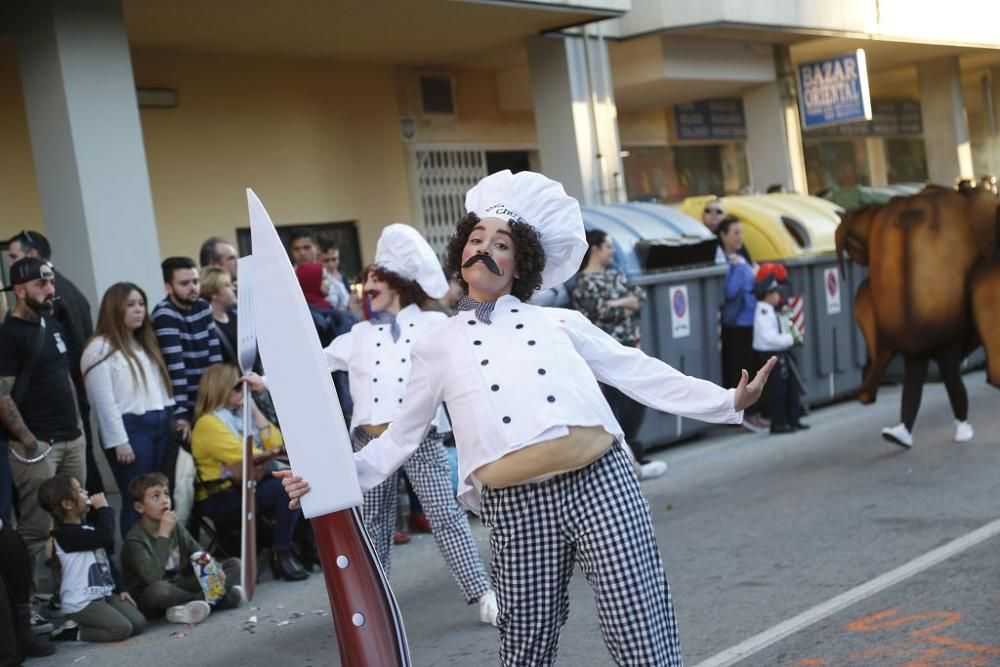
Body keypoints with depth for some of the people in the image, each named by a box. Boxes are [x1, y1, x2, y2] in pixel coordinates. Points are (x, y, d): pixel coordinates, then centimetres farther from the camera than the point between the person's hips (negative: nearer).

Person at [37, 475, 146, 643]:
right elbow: (105, 536, -29)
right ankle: (76, 632, -4)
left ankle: (87, 624, 10)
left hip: (104, 594, 9)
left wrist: (120, 589, 15)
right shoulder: (67, 533, -15)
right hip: (81, 602, -9)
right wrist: (103, 508, -15)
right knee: (122, 629, -23)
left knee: (139, 623, -5)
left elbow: (106, 561, 24)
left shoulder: (86, 528, 19)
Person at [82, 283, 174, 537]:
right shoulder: (100, 348, -6)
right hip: (130, 428, -7)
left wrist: (172, 419, 9)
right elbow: (104, 401, -11)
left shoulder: (144, 343, 21)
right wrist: (119, 441, -15)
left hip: (160, 426, 8)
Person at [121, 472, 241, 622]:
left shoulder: (176, 527, 4)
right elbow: (153, 578, -32)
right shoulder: (134, 539, -17)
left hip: (179, 588, 7)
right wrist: (163, 535, -27)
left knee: (234, 564, -1)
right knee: (157, 590, -43)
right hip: (148, 599, -7)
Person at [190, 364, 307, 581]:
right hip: (223, 499, -8)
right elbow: (244, 458, -17)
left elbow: (276, 444, 8)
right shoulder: (208, 423, -10)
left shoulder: (241, 415, 15)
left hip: (248, 486, 8)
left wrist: (254, 410, 6)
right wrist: (269, 454, -1)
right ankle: (281, 553, -21)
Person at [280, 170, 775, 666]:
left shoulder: (560, 322, 18)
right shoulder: (437, 346, 18)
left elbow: (640, 374, 16)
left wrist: (727, 402, 8)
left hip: (601, 482, 0)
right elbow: (400, 438, 17)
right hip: (517, 505, 0)